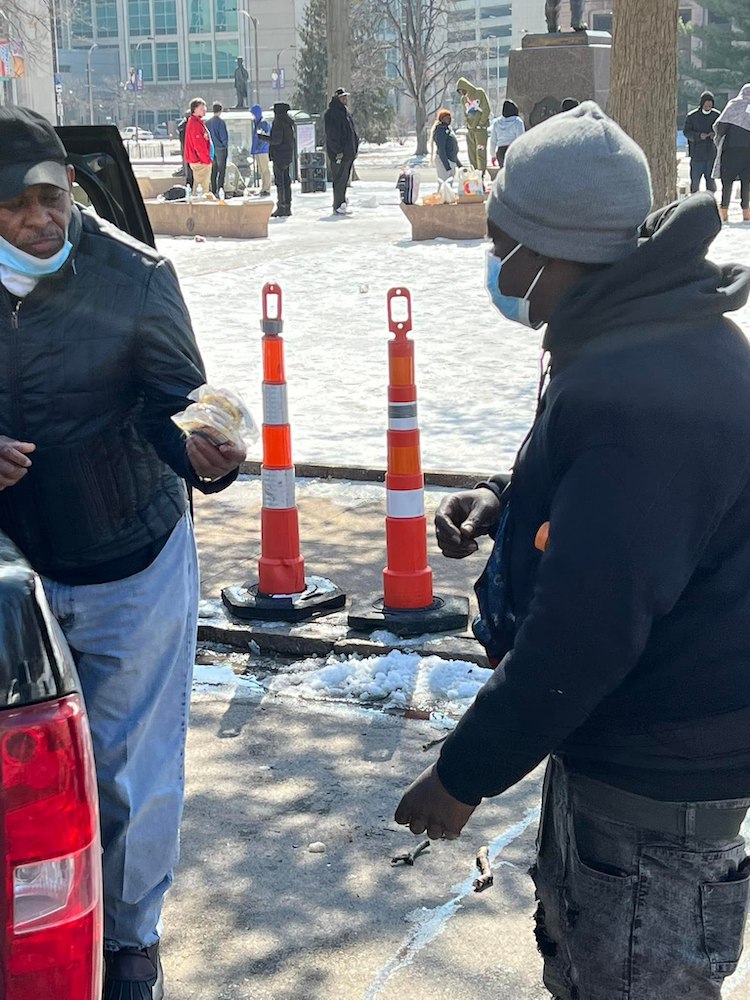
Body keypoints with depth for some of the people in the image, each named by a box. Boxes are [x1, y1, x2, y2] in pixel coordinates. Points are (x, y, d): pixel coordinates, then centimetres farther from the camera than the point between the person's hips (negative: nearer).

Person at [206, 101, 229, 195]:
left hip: (211, 149, 6)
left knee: (213, 171, 11)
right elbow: (224, 136, -14)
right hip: (220, 148, -6)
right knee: (221, 171, -3)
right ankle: (220, 190, -7)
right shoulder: (221, 122, -13)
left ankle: (214, 190, 13)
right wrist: (226, 145, 1)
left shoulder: (207, 122, 5)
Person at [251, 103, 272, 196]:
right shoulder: (256, 124, 16)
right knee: (261, 170, 10)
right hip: (257, 152, 9)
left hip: (263, 151, -9)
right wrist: (254, 150, 18)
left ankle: (267, 190, -6)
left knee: (265, 170, -7)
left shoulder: (264, 123, -10)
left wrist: (259, 148, -19)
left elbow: (266, 138, -15)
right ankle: (263, 189, 14)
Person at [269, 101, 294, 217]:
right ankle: (287, 207, 15)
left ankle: (281, 207, -8)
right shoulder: (288, 122, 12)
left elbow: (277, 140, -19)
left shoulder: (278, 122, -14)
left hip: (279, 155, -9)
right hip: (288, 155, 9)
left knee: (279, 182, -6)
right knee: (286, 181, 12)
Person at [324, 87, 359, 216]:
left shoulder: (345, 111, 20)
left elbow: (352, 131, 25)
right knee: (340, 180, -8)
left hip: (349, 153, 9)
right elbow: (331, 134, -16)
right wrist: (337, 151, -21)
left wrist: (355, 149, 18)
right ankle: (338, 206, -6)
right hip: (339, 154, -9)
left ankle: (341, 202, 20)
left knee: (344, 180, 13)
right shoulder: (330, 113, -10)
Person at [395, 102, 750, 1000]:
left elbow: (585, 629, -31)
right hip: (611, 737, 10)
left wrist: (466, 773, -19)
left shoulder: (638, 394, -31)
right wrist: (506, 502, 3)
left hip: (658, 779, -10)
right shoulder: (660, 330, 4)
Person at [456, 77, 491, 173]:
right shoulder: (463, 99, 13)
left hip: (480, 128, -6)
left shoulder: (480, 93, -3)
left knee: (481, 151, -10)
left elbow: (486, 109, -6)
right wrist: (468, 124, 6)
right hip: (470, 129, 6)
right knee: (471, 152, 4)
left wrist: (480, 124, -9)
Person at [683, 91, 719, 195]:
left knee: (711, 180, 8)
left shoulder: (716, 115, 4)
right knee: (695, 180, 0)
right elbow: (686, 132, -4)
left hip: (712, 154, 2)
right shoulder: (691, 116, -3)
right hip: (697, 154, -2)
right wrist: (698, 136, -21)